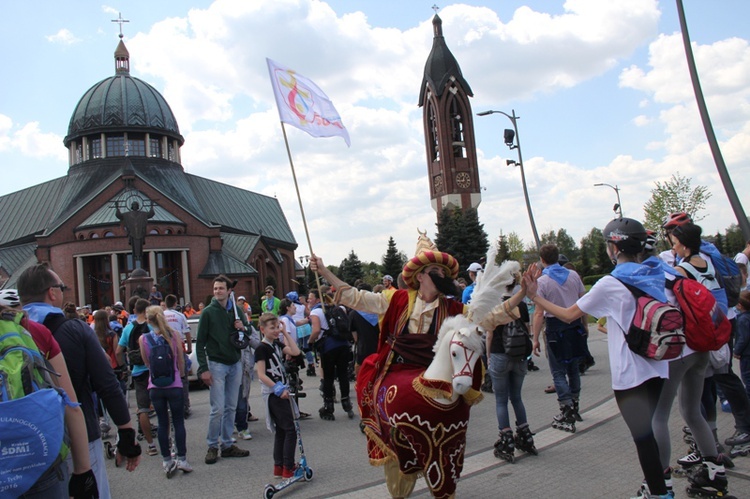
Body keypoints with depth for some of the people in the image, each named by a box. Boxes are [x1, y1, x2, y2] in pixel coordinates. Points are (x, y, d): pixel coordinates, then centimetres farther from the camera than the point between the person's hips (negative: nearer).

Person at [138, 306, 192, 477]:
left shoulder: (143, 339, -5)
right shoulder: (174, 335, -7)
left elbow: (147, 363, 7)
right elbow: (181, 360, 2)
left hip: (155, 386, 1)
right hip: (174, 384, -1)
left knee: (162, 423, 10)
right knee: (178, 422, 8)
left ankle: (167, 461, 14)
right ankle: (182, 459, 9)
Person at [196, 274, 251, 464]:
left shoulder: (236, 310, 9)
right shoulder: (208, 312, -4)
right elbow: (200, 342, -6)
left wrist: (243, 327, -7)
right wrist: (203, 368, -13)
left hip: (235, 363, 5)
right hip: (216, 364, -5)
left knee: (231, 407, 9)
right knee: (218, 409, -6)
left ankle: (227, 445, 19)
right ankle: (212, 446, 8)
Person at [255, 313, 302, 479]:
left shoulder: (277, 344, 11)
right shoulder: (262, 348, -13)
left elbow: (295, 352, -2)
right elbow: (261, 374, -19)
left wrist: (286, 333, 0)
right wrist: (278, 389, -25)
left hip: (282, 392, 9)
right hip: (273, 394, -9)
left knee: (280, 431, 13)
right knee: (290, 431, -9)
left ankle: (279, 468, 21)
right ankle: (288, 469, -4)